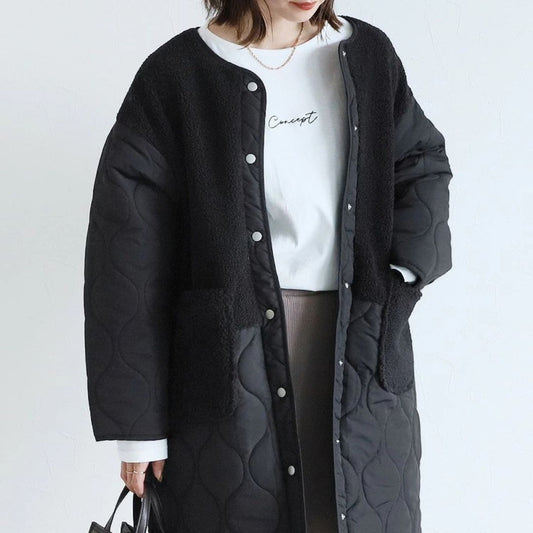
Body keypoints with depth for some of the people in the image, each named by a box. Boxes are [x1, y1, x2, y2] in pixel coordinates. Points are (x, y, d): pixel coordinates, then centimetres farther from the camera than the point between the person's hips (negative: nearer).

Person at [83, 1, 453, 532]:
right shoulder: (176, 75, -6)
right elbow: (127, 262, -7)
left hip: (358, 357, 4)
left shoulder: (367, 55, 5)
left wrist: (403, 274, 0)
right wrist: (138, 425, -7)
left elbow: (425, 162, 19)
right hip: (232, 357, -3)